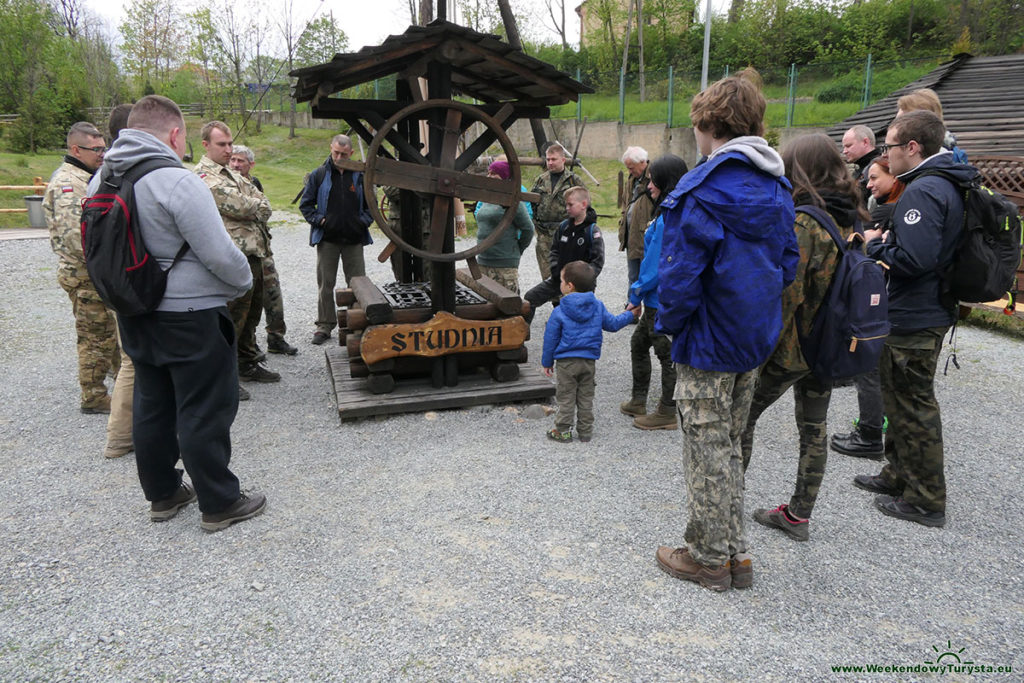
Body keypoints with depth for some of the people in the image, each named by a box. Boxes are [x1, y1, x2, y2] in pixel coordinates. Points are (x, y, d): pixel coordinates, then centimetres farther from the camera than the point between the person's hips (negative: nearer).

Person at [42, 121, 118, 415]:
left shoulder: (90, 177, 16)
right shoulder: (67, 183, -16)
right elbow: (75, 235, -26)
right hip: (86, 277, -10)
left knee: (113, 332, 18)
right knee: (95, 336, -2)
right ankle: (93, 397, 10)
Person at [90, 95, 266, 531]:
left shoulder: (101, 180, 7)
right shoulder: (177, 181, -19)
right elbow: (219, 253, -19)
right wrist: (244, 282, -1)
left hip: (135, 315, 8)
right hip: (189, 315, -8)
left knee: (152, 405, 17)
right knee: (205, 411, 2)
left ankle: (161, 494, 30)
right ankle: (219, 504, 13)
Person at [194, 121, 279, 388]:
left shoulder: (231, 174, 21)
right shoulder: (204, 176, -10)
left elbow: (262, 202, 16)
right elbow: (239, 206, -18)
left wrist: (251, 211, -3)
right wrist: (258, 207, 1)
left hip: (253, 255, 10)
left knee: (251, 313, 18)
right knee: (232, 318, -5)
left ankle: (248, 363, 32)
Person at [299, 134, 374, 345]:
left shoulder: (360, 175, 5)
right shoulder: (319, 175, 2)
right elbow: (305, 204, 8)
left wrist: (364, 221, 0)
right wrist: (319, 220, -6)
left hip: (354, 239, 1)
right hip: (327, 238, -1)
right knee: (326, 284, 4)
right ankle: (325, 324, 14)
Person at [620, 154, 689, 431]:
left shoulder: (668, 219, -22)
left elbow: (655, 264, -22)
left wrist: (636, 295, -11)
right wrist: (639, 293, 16)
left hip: (664, 301, -10)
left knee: (668, 355, 2)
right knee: (639, 343, 20)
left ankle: (667, 413, 16)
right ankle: (638, 402, 32)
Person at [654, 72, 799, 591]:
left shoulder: (703, 189, -18)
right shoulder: (776, 187, 8)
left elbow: (680, 274, -21)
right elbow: (787, 263, 12)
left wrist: (670, 324, -5)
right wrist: (758, 312, 17)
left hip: (709, 341, -8)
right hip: (756, 338, 8)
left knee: (707, 450, 4)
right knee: (729, 444, 18)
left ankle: (709, 558, 19)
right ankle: (735, 552, 28)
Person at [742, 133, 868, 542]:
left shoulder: (802, 221, -19)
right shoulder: (851, 218, 6)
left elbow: (787, 294, -23)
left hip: (792, 346, -8)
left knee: (743, 415, 9)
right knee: (814, 429, 15)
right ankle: (799, 515, 27)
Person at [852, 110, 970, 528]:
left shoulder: (924, 191, -21)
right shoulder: (951, 184, 12)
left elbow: (914, 258, -32)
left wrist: (875, 245, -14)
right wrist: (886, 240, 6)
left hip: (912, 321, -10)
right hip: (933, 310, 10)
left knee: (913, 408, 1)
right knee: (902, 400, 21)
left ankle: (926, 501, 14)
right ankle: (899, 475, 36)